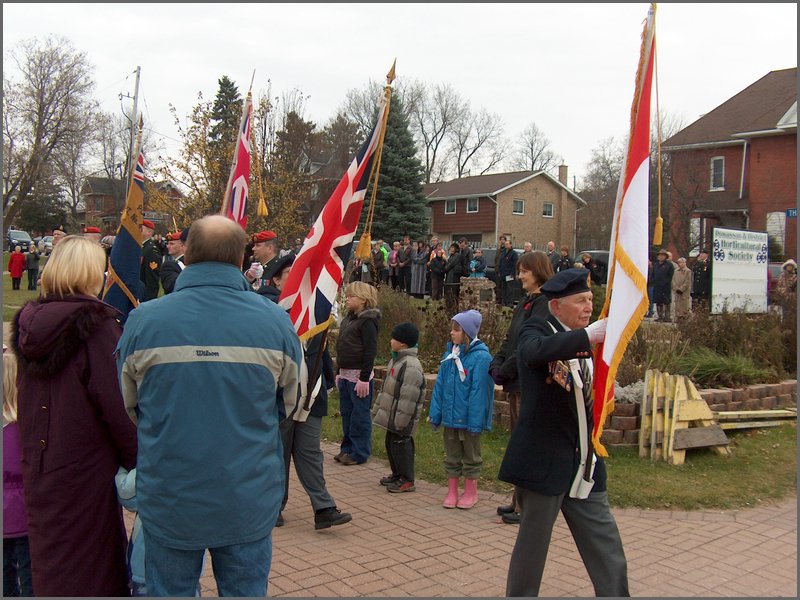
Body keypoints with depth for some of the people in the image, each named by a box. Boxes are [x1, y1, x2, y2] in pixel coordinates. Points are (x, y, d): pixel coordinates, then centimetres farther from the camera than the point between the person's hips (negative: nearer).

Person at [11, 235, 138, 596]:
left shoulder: (28, 322, 3)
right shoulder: (97, 325, -18)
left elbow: (26, 396, 13)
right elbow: (116, 403, -20)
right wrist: (137, 462, -10)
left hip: (37, 468, 6)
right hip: (85, 468, -6)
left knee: (48, 558, 20)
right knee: (93, 570, 8)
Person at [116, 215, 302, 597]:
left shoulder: (143, 321, -10)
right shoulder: (275, 321, -10)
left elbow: (126, 407, 5)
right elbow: (289, 405, 5)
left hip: (168, 501, 0)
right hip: (249, 501, 0)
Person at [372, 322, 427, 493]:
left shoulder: (411, 366, -23)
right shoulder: (396, 360, 12)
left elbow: (408, 397, -25)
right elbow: (386, 388, 21)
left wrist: (401, 420, -23)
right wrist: (378, 408, 22)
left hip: (401, 419, -10)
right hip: (391, 415, 10)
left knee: (401, 445, -1)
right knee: (390, 443, 18)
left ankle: (407, 480, 11)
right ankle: (397, 474, 33)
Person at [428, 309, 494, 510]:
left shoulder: (481, 357, -17)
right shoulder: (449, 354, 3)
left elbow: (479, 391, -19)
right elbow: (440, 385, 5)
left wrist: (475, 421, -20)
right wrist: (435, 413, 1)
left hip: (468, 418, -6)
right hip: (450, 416, 6)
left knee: (471, 456, 12)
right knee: (451, 456, 16)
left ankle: (471, 493, 26)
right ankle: (452, 492, 28)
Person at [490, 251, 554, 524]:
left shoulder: (545, 304, -14)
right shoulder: (525, 303, 16)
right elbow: (510, 340, 16)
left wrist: (505, 371, -15)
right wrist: (496, 364, 1)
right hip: (516, 384, 9)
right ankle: (519, 500, 26)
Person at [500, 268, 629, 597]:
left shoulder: (583, 339, 13)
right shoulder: (537, 329, -8)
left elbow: (586, 395, 15)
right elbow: (533, 353, -32)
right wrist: (587, 336, -38)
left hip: (584, 466, 7)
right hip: (544, 463, -7)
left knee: (609, 557, 10)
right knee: (532, 548, 7)